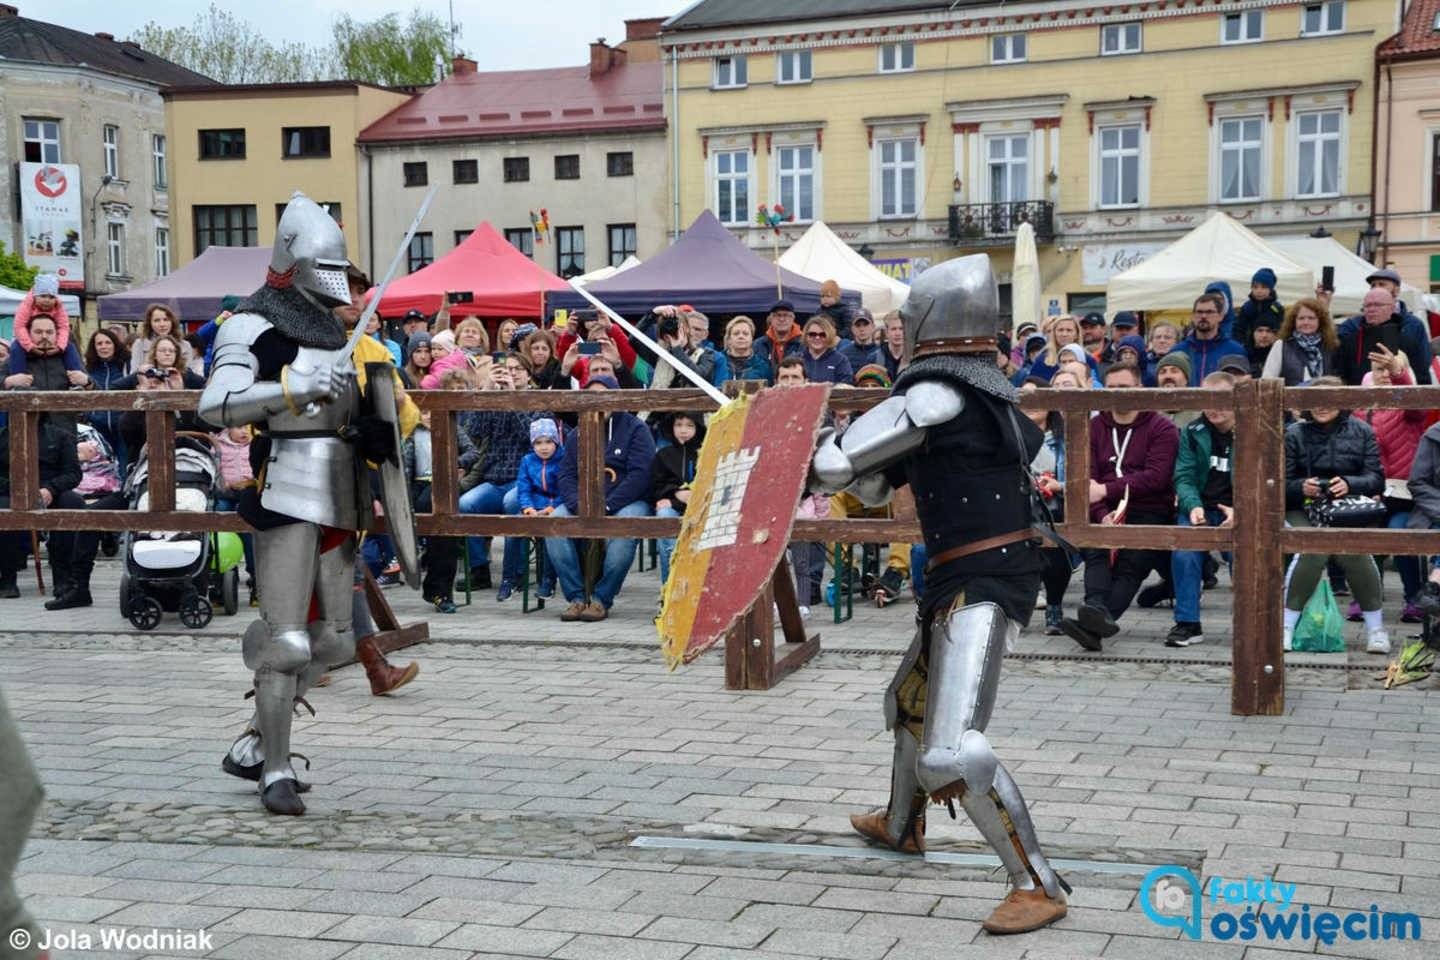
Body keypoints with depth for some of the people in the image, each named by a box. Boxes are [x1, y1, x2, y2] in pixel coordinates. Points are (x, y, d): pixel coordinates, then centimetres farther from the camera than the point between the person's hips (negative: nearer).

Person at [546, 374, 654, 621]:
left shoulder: (635, 429, 1)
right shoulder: (577, 435, 16)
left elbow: (640, 475, -10)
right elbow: (566, 476, 8)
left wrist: (605, 507, -18)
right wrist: (579, 505, -15)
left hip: (628, 502, -4)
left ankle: (602, 599, -27)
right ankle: (577, 596, -20)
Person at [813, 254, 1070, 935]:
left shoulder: (937, 394, -17)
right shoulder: (982, 387, 13)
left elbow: (835, 467, -15)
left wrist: (812, 452, 6)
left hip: (981, 585, -11)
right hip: (970, 581, 11)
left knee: (951, 751, -19)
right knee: (909, 702, 29)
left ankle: (1037, 887, -12)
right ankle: (901, 826, 50)